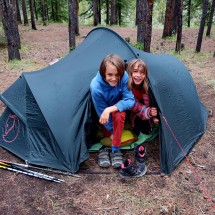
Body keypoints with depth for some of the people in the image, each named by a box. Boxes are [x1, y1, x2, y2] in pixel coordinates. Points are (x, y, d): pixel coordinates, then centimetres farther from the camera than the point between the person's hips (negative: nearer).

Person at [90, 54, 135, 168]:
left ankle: (115, 150, -18)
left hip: (118, 111, -1)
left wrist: (110, 109, -41)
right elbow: (101, 111, -23)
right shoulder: (96, 87, -33)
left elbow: (130, 100, -28)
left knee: (119, 114, -31)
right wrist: (112, 131, -15)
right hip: (103, 115, 1)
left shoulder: (124, 77, -29)